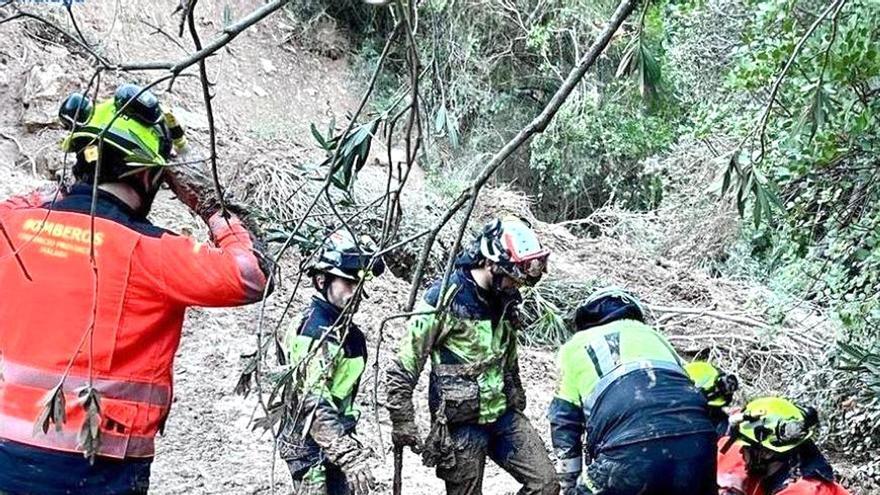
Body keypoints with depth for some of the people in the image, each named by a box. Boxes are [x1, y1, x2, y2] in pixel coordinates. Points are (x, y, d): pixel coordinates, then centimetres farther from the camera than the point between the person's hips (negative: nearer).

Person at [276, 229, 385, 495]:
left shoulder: (341, 326, 7)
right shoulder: (314, 331, -22)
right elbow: (314, 403, -30)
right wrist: (350, 454, -37)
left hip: (333, 442, 9)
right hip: (310, 446, -9)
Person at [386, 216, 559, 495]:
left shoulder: (505, 300, 4)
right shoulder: (446, 299, -18)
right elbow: (402, 370, -15)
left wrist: (518, 405, 24)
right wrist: (403, 425, -12)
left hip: (504, 415, 6)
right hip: (462, 423, -6)